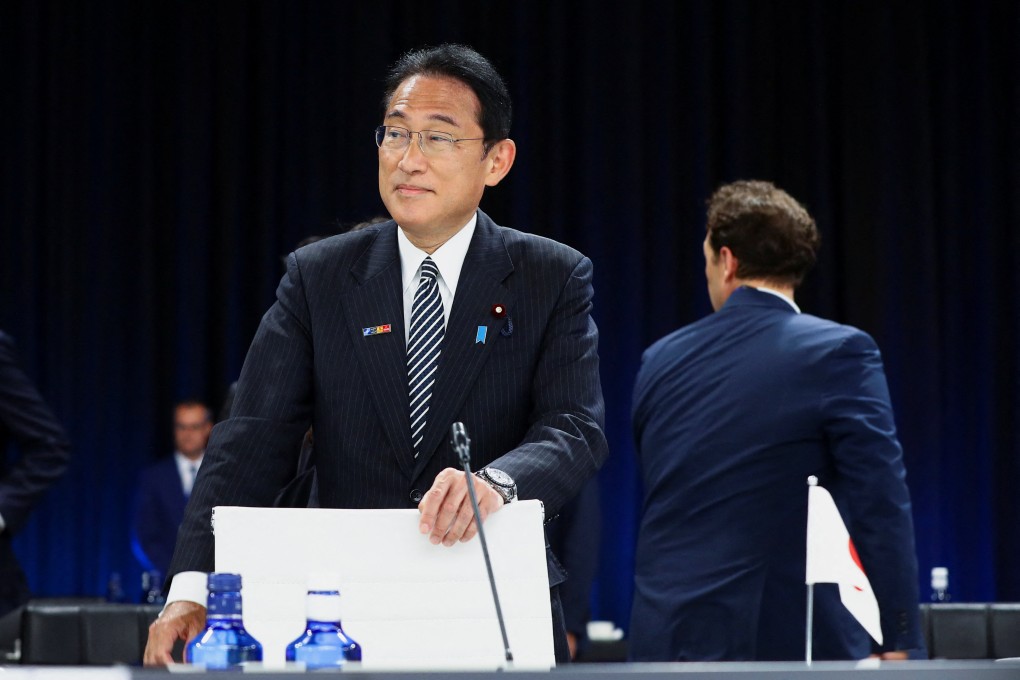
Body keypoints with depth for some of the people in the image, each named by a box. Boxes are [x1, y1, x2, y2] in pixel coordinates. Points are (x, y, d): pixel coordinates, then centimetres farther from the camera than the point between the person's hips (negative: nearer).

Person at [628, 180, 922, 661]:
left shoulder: (660, 360, 9)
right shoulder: (838, 352, -7)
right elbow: (881, 508, -13)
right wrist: (897, 642, -11)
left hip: (667, 640, 5)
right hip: (787, 640, -4)